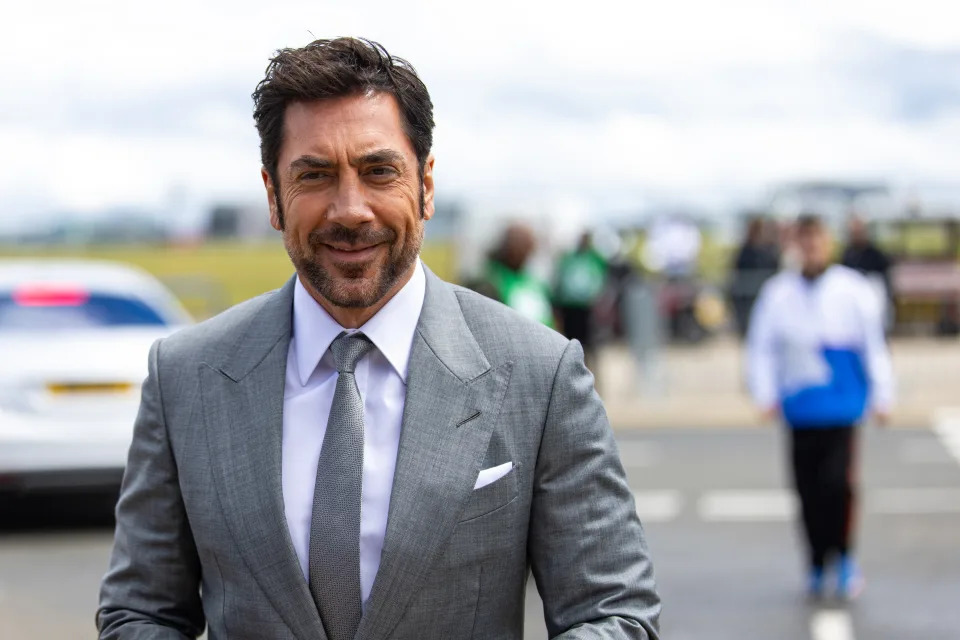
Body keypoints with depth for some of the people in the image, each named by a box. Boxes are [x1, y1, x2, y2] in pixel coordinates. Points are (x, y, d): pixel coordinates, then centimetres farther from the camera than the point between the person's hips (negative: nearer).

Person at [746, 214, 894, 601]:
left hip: (842, 405, -2)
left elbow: (874, 344, 5)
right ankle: (818, 565, 19)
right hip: (800, 406, 2)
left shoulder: (852, 289, 1)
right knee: (808, 488, 4)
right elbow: (762, 346, 8)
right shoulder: (778, 292, 5)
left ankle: (844, 556, 3)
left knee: (838, 480, -16)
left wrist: (882, 395, 5)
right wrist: (766, 394, 0)